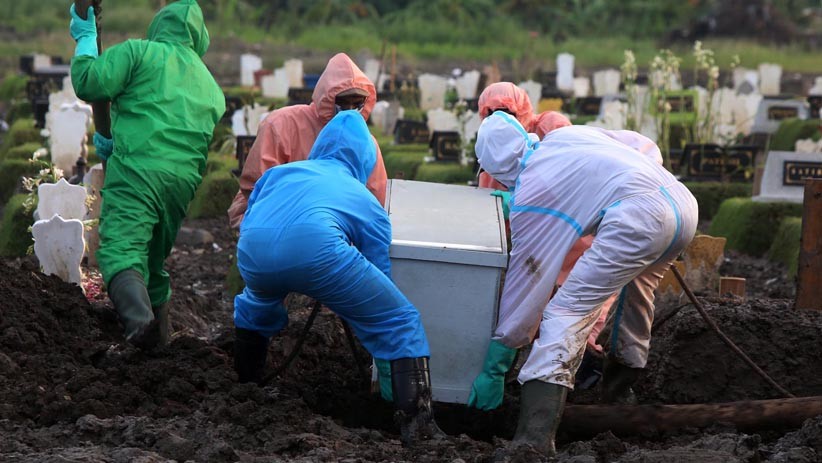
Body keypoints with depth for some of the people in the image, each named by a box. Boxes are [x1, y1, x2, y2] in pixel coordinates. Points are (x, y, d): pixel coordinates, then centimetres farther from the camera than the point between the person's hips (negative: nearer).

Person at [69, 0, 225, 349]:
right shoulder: (211, 88, 29)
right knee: (153, 259, 21)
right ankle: (157, 334, 24)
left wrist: (86, 39, 15)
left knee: (120, 250, -19)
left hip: (136, 169, -6)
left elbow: (90, 84, -5)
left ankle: (139, 316, -44)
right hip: (184, 180, 6)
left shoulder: (139, 52, 8)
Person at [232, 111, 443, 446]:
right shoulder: (369, 204, 31)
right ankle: (416, 423, -1)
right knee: (401, 323, 11)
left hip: (252, 252, 4)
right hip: (316, 247, -4)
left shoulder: (279, 172, 38)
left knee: (255, 305, 40)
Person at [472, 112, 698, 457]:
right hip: (684, 203, 8)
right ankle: (620, 385, 47)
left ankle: (534, 436, -22)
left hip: (639, 217, -8)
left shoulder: (531, 194, 8)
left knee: (565, 311, -8)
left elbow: (524, 280, 9)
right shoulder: (565, 135, 28)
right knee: (637, 281, 36)